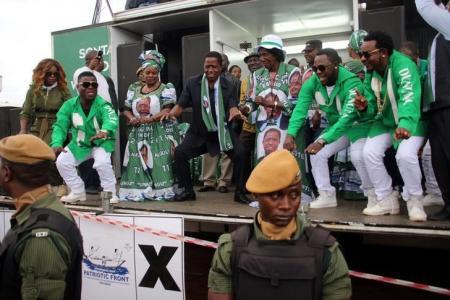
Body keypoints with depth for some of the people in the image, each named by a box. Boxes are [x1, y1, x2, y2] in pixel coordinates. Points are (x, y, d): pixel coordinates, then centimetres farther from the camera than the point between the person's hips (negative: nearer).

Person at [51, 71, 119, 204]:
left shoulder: (102, 104, -24)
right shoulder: (69, 105, -12)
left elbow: (111, 119, -45)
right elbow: (60, 126, -16)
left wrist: (105, 132, -70)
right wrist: (57, 143, -37)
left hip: (101, 143, -4)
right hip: (79, 144, 4)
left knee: (102, 162, -31)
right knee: (61, 161, -10)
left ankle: (110, 192, -7)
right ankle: (78, 192, 12)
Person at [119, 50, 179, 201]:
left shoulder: (165, 89, 0)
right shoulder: (135, 91, 17)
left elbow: (168, 110, -11)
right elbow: (127, 109, 18)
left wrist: (150, 119, -20)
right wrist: (131, 118, -5)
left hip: (160, 133, -5)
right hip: (139, 133, 5)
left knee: (159, 162, -12)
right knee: (138, 163, -2)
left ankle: (160, 191, -10)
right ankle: (138, 190, 3)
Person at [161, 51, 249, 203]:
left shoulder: (229, 86, -9)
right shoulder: (192, 83, -7)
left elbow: (233, 108, -18)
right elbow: (181, 105, -7)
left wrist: (235, 112, -44)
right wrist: (171, 113, -31)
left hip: (223, 131, -1)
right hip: (199, 132, 1)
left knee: (240, 154, -20)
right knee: (179, 153, -13)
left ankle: (240, 191, -2)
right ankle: (187, 190, 5)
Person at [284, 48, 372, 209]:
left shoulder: (351, 83, -31)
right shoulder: (312, 82, -13)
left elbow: (347, 117, -39)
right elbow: (300, 108, -21)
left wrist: (322, 141, -47)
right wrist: (291, 134, -37)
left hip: (358, 125, -6)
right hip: (335, 126, 6)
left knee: (358, 156, -28)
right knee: (316, 153, -7)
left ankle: (373, 195, -4)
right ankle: (327, 196, 5)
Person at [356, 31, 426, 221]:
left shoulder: (402, 65, -26)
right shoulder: (370, 72, -4)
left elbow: (409, 97, -43)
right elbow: (372, 106, -1)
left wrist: (405, 125, -60)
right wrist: (365, 107, -26)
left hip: (410, 122, -6)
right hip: (385, 122, 6)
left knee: (405, 154, -30)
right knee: (369, 152, -13)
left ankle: (414, 201, -4)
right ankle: (387, 200, 4)